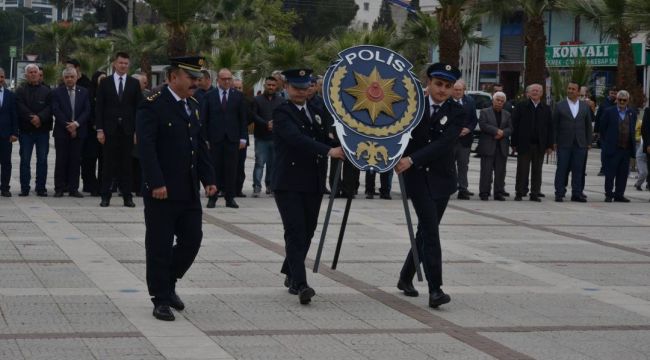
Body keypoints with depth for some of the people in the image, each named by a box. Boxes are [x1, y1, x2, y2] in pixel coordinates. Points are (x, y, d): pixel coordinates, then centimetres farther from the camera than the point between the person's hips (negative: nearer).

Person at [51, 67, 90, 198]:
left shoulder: (83, 92, 8)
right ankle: (59, 188, 4)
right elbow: (56, 111, -6)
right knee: (61, 161, 0)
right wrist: (68, 126, -12)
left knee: (75, 161, 2)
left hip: (78, 131, 2)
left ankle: (73, 188, 6)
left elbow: (87, 111, 2)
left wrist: (76, 123, -12)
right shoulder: (57, 92, 2)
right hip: (61, 132, -2)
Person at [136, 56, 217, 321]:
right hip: (162, 191, -7)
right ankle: (161, 300, 9)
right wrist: (157, 183, -23)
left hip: (189, 190, 7)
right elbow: (146, 147, -17)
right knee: (160, 247, 1)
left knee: (192, 241, 9)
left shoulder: (193, 106, 13)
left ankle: (168, 283, 29)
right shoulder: (153, 106, -11)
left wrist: (208, 178, 10)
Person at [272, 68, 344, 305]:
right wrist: (328, 151, -32)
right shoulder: (282, 113, -7)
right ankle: (300, 284, -17)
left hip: (313, 183, 7)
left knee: (307, 232, 11)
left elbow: (325, 140, 19)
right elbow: (297, 138, -23)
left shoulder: (316, 113, 16)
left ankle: (291, 274, 29)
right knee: (295, 232, -12)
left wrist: (343, 150, -2)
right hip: (289, 184, -6)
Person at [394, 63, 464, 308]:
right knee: (430, 232, -12)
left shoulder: (456, 113, -5)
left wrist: (412, 159, -28)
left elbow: (444, 144, -18)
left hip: (441, 179, 2)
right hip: (417, 177, -2)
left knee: (426, 231, 12)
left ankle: (406, 277, 31)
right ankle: (435, 289, -17)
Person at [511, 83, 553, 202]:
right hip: (524, 144, -2)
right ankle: (520, 193, 8)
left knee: (537, 171, 6)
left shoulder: (546, 109, 8)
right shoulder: (521, 106, 2)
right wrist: (514, 143, -7)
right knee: (522, 170, 2)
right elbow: (514, 125, -1)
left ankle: (535, 193, 11)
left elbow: (549, 128, 7)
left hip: (540, 145, 2)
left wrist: (549, 145, 1)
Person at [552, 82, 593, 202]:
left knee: (578, 170, 3)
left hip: (580, 143, 2)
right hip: (564, 143, -2)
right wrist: (554, 142, -4)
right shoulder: (560, 106, 3)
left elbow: (588, 125, 12)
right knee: (562, 169, -1)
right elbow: (554, 125, 2)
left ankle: (577, 193, 9)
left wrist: (589, 142, 6)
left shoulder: (585, 106, 10)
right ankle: (559, 193, 4)